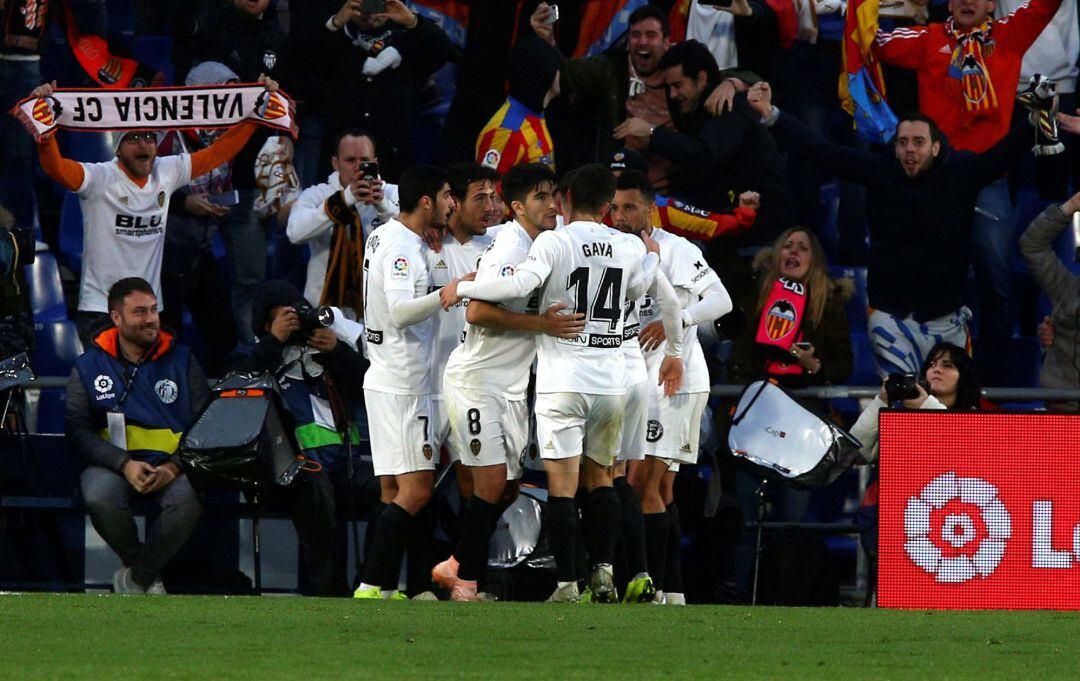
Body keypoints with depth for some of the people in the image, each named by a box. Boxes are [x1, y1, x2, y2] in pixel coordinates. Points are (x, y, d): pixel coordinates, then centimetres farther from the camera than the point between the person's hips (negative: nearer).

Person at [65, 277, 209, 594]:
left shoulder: (181, 360, 12)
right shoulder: (89, 365, 9)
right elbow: (77, 428, 0)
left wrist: (174, 467, -12)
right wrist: (124, 465, -16)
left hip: (170, 464, 1)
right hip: (111, 460, -1)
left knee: (191, 498, -34)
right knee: (100, 498, -36)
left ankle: (136, 578, -12)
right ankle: (150, 576, -9)